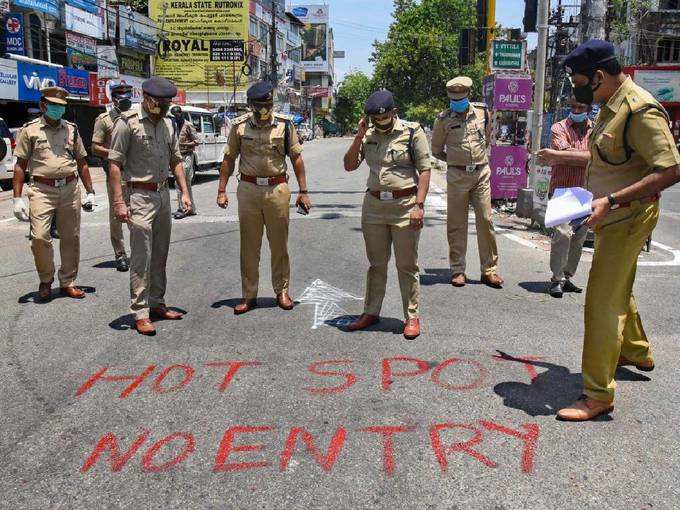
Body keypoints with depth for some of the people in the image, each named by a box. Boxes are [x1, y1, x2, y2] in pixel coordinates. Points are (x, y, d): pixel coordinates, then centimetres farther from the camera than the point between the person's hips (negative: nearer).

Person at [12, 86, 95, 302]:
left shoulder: (71, 129, 13)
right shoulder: (30, 130, 4)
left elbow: (81, 162, 18)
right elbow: (20, 165, 3)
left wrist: (90, 192, 13)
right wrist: (17, 198, -3)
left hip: (70, 189, 3)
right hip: (42, 190, -3)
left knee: (71, 238, 6)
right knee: (39, 237, -13)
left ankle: (68, 282, 19)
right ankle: (46, 281, 9)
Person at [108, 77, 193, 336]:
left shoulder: (167, 124, 12)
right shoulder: (128, 123, -9)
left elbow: (175, 160, 18)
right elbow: (115, 165, -11)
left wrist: (184, 192, 9)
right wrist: (118, 201, -18)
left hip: (163, 194, 7)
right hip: (140, 196, -7)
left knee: (160, 255, 13)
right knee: (141, 258, -6)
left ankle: (157, 304, 24)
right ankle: (140, 313, 0)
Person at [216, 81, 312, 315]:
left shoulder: (284, 124, 2)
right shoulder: (239, 126, 3)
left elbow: (296, 158, 5)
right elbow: (229, 159, 9)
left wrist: (303, 191, 2)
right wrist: (221, 191, 3)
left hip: (277, 189, 0)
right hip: (248, 189, 1)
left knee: (279, 244, 6)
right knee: (249, 245, 5)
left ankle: (282, 291, 20)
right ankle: (249, 295, 14)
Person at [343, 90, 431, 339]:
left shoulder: (412, 132, -4)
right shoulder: (368, 135, 8)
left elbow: (424, 170, -6)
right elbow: (349, 166, 6)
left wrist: (419, 205, -14)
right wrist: (358, 138, -6)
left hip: (405, 206, -4)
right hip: (373, 205, 4)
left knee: (407, 265, 2)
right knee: (376, 264, 13)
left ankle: (412, 317, 12)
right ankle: (371, 312, 24)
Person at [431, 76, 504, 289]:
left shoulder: (482, 111, 4)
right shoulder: (443, 119, -2)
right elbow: (436, 150, 10)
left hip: (482, 174, 2)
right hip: (457, 176, -2)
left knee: (485, 221, 2)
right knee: (456, 224, 2)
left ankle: (489, 269, 10)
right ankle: (458, 270, 11)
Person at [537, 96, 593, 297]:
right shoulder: (559, 128, 2)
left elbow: (594, 158, -9)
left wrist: (557, 156, -18)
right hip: (562, 190, -4)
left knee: (579, 238, 7)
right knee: (563, 233, -17)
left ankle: (567, 277, 18)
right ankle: (557, 279, -9)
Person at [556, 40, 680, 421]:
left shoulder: (640, 111, -22)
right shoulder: (612, 105, 8)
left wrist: (611, 201, -30)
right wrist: (593, 195, 13)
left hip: (628, 219, -10)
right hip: (614, 217, 10)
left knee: (603, 303, -7)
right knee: (619, 291, 25)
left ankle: (599, 396, 2)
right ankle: (636, 352, 48)